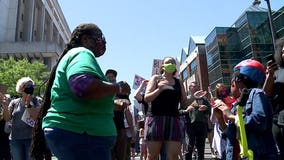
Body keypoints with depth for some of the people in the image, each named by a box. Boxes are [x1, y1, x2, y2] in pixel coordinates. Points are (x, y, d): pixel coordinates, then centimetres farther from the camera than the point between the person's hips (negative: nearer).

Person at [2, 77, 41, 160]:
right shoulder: (14, 102, 9)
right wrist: (5, 105, -8)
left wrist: (28, 104, -20)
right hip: (15, 139, 3)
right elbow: (7, 118, 3)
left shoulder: (36, 101, 1)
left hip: (31, 138, -3)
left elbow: (37, 117, -11)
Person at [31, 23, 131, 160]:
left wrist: (116, 104, 28)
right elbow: (85, 86, -31)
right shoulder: (82, 53, -10)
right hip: (78, 137, -11)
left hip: (73, 134, 11)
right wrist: (118, 87, -15)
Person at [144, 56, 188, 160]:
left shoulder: (178, 82, 16)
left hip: (173, 120, 3)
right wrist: (160, 89, -17)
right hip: (156, 118, -3)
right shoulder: (156, 78, 8)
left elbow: (184, 103, 15)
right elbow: (146, 98, -3)